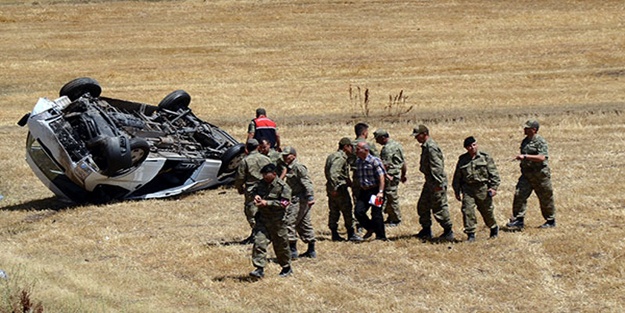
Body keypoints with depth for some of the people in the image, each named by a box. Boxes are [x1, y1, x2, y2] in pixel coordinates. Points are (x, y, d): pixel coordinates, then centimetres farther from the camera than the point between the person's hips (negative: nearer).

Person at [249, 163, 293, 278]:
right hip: (263, 218, 5)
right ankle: (260, 269, -9)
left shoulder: (282, 186, -12)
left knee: (281, 245, 8)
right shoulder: (261, 184, 5)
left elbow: (284, 203, -17)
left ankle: (287, 268, 27)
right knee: (259, 242, -10)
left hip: (277, 221, -5)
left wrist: (267, 203, -22)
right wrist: (256, 196, -3)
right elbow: (253, 191, 22)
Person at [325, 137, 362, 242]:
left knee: (334, 212, 11)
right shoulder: (340, 158, -16)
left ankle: (334, 234, 14)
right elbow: (333, 173, -26)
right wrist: (334, 188, -25)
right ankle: (351, 234, 3)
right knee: (347, 211, -1)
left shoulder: (332, 156, 16)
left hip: (332, 189, 10)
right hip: (339, 188, -10)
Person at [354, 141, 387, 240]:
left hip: (375, 190, -7)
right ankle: (370, 229, 17)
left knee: (376, 214, -5)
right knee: (359, 211, -3)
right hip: (364, 191, 7)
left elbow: (381, 176, -15)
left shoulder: (374, 161, -12)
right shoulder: (358, 162, 10)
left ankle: (381, 236, 6)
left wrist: (380, 192, -21)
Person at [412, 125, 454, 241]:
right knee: (423, 206, 15)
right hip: (429, 182, 11)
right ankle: (426, 230, 24)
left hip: (436, 183, -11)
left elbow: (436, 167, -24)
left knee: (439, 208, -4)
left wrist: (438, 183, -25)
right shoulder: (425, 146, 13)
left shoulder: (431, 147, -19)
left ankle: (448, 231, 6)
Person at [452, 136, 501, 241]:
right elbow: (457, 177, 15)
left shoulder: (485, 157, 0)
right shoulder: (462, 160, 7)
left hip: (483, 188, -1)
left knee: (487, 210, 9)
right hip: (468, 189, 2)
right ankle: (470, 234, -3)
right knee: (467, 210, -10)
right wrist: (457, 191, 13)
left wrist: (493, 187, -7)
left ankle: (494, 228, 36)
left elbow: (493, 173, 0)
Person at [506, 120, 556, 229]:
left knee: (545, 199, 6)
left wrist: (525, 157, -29)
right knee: (519, 195, -8)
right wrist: (520, 157, 9)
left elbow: (541, 157, -27)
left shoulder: (540, 141, -14)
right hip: (526, 174, 7)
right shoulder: (525, 141, 11)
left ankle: (550, 221, 21)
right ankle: (519, 220, -6)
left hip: (540, 175, -7)